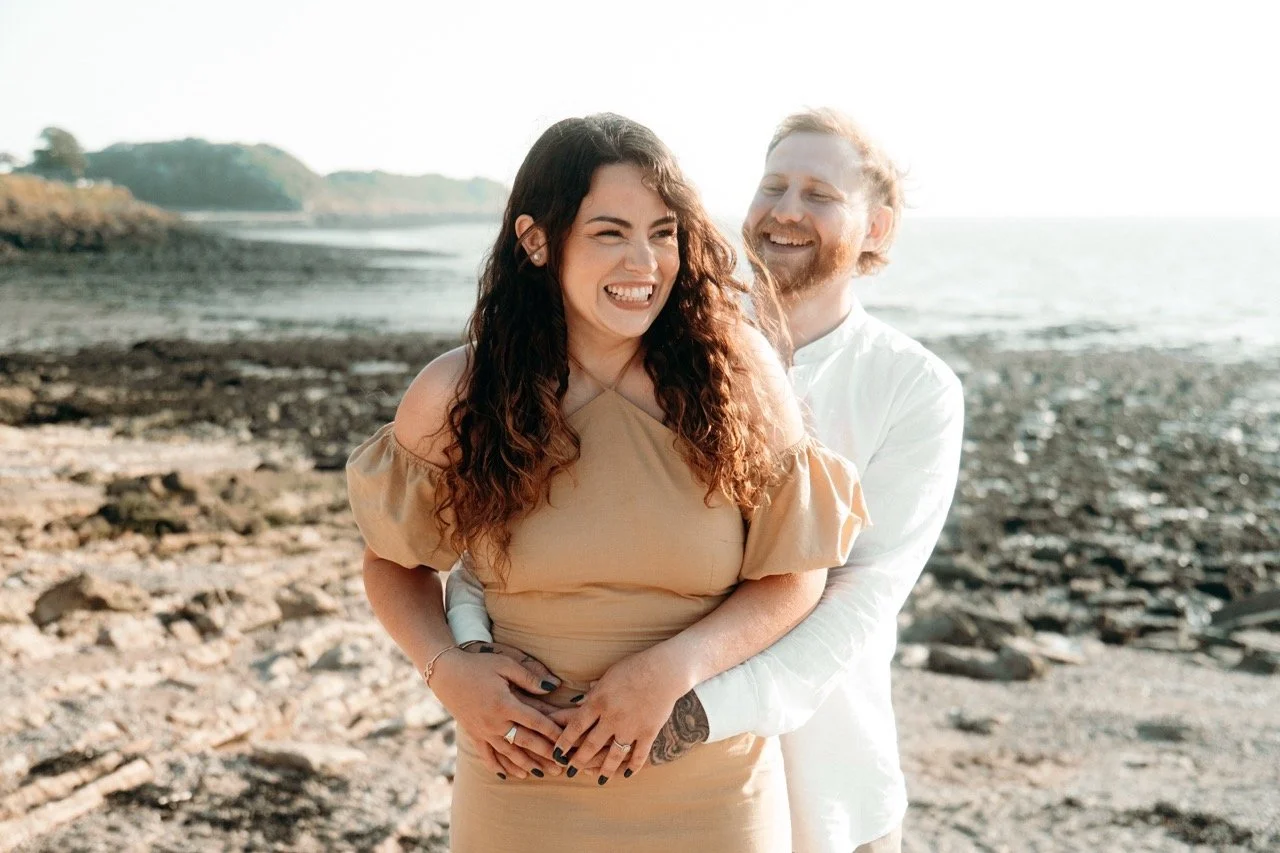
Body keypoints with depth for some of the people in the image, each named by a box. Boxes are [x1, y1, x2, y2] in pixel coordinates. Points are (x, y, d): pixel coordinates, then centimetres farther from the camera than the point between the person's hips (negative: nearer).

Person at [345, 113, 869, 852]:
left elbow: (795, 575, -5)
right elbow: (394, 559, 6)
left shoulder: (735, 375, -10)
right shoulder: (459, 397, -8)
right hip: (524, 788, 1)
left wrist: (672, 668, -19)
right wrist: (446, 669, -12)